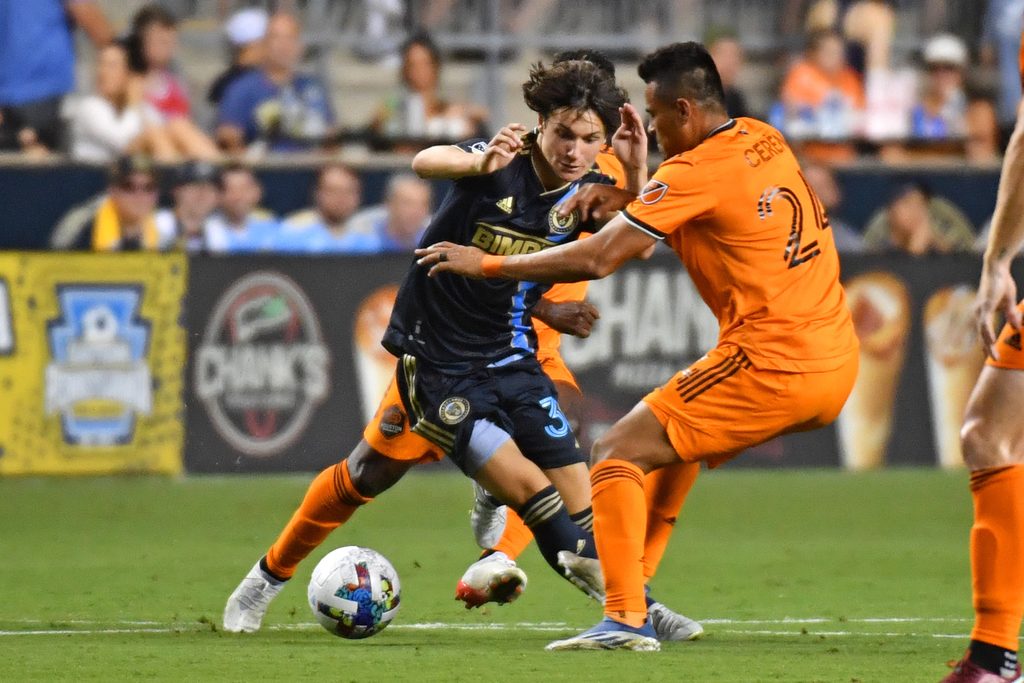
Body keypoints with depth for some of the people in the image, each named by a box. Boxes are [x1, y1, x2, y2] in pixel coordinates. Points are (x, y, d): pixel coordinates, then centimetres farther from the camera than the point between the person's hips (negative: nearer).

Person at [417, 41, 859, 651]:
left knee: (618, 452, -4)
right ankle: (633, 576, 31)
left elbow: (597, 259, -16)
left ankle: (627, 618, -14)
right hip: (836, 359, 9)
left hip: (772, 366, -9)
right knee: (681, 434, 31)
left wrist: (486, 264, -6)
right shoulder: (764, 142, 10)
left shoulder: (696, 172, -14)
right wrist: (629, 199, 9)